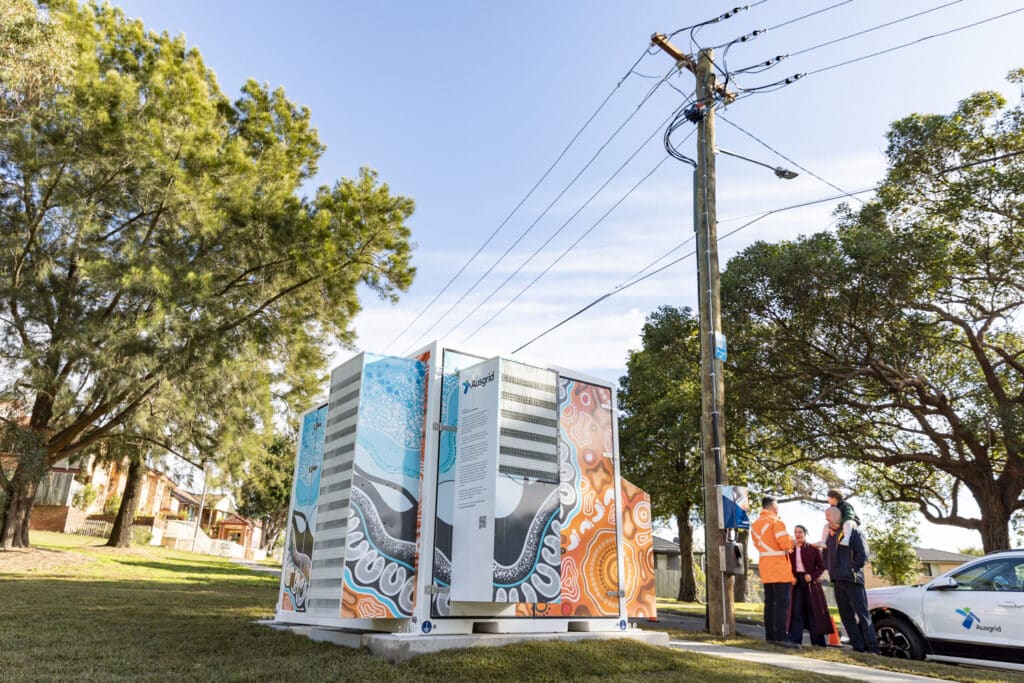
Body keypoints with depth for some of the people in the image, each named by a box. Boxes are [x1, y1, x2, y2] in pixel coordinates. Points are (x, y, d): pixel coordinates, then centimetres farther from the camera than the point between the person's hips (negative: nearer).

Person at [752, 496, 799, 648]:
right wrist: (792, 542, 2)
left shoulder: (755, 524, 14)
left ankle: (769, 635, 12)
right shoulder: (775, 521, -12)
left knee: (769, 602, 10)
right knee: (782, 602, -8)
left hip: (765, 567, 8)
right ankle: (781, 637, -13)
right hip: (779, 567, -8)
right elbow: (785, 543, -20)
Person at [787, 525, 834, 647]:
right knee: (797, 611, -1)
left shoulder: (813, 549, 1)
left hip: (811, 583, -2)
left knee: (813, 611, 1)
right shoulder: (791, 550, 9)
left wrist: (812, 576, -14)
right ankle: (794, 640, -1)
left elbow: (822, 566, 0)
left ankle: (817, 641, 7)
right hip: (797, 583, 2)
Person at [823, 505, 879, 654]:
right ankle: (858, 647, 10)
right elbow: (826, 555, 23)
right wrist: (831, 571, 10)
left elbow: (862, 554, -7)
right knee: (846, 615, 6)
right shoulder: (829, 534, 17)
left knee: (862, 614, -6)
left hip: (852, 580, -7)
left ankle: (872, 648, -5)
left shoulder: (852, 531, -1)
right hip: (837, 581, 7)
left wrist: (852, 569, -10)